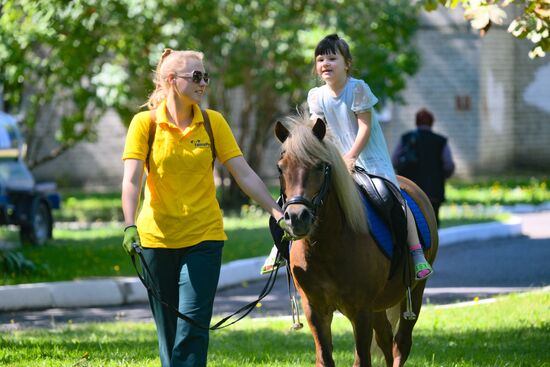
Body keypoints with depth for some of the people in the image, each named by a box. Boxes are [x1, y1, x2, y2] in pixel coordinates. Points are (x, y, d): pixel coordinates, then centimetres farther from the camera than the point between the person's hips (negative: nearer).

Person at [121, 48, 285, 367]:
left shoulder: (214, 122, 2)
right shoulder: (145, 123, -3)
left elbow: (245, 175, 1)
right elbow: (132, 180, -12)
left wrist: (277, 212, -8)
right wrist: (130, 226, -27)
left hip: (204, 236, 0)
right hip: (157, 237, 0)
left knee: (192, 326, -10)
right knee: (168, 332, 7)